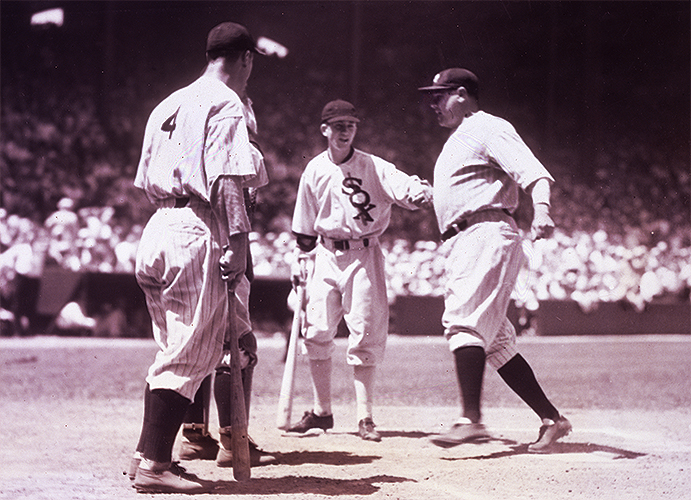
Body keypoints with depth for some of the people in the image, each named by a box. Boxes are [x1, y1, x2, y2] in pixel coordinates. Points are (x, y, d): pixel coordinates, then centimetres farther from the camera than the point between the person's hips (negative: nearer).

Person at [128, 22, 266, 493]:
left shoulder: (169, 104, 21)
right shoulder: (226, 104, -4)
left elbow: (146, 181, 20)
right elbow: (227, 179, -16)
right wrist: (239, 238, -21)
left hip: (158, 226, 9)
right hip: (199, 233, -9)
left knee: (173, 349, 16)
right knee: (192, 353, -7)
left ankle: (149, 454, 18)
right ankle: (155, 463, -10)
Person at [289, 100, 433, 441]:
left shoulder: (373, 167, -5)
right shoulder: (314, 170, 4)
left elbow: (404, 186, -23)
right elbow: (305, 227, 12)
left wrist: (420, 193, -44)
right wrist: (299, 260, 9)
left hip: (363, 256, -3)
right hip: (326, 256, 3)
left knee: (365, 334, -5)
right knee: (317, 332, 0)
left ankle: (364, 417, 2)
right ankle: (321, 411, 15)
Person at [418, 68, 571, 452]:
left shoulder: (488, 129, -3)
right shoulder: (457, 139, 28)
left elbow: (533, 172, -18)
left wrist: (541, 210, -34)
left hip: (487, 235, -10)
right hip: (460, 245, 10)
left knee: (464, 320, -24)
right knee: (495, 342, 5)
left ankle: (471, 419, -32)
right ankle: (551, 419, 8)